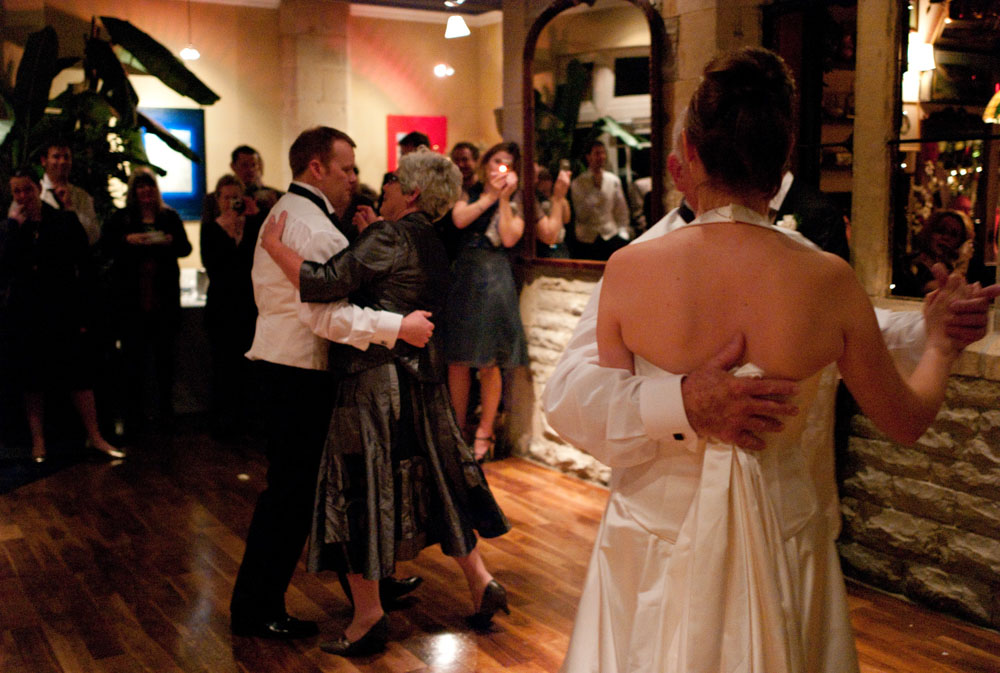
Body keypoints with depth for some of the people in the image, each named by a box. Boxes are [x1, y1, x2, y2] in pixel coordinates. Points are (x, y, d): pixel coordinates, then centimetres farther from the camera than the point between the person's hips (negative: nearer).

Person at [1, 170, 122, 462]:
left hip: (64, 312, -2)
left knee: (79, 374, -3)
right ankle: (38, 441, 15)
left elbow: (85, 268, 1)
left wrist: (82, 313, -5)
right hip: (27, 315, 2)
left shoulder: (65, 221, 2)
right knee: (32, 381, 6)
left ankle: (95, 436, 4)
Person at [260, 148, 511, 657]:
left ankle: (368, 615, 7)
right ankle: (480, 581, 21)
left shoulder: (388, 237, -13)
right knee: (433, 479, 18)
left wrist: (274, 247, -11)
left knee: (358, 490, 1)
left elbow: (325, 282, -23)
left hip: (374, 378, -8)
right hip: (421, 379, 9)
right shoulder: (433, 249, 12)